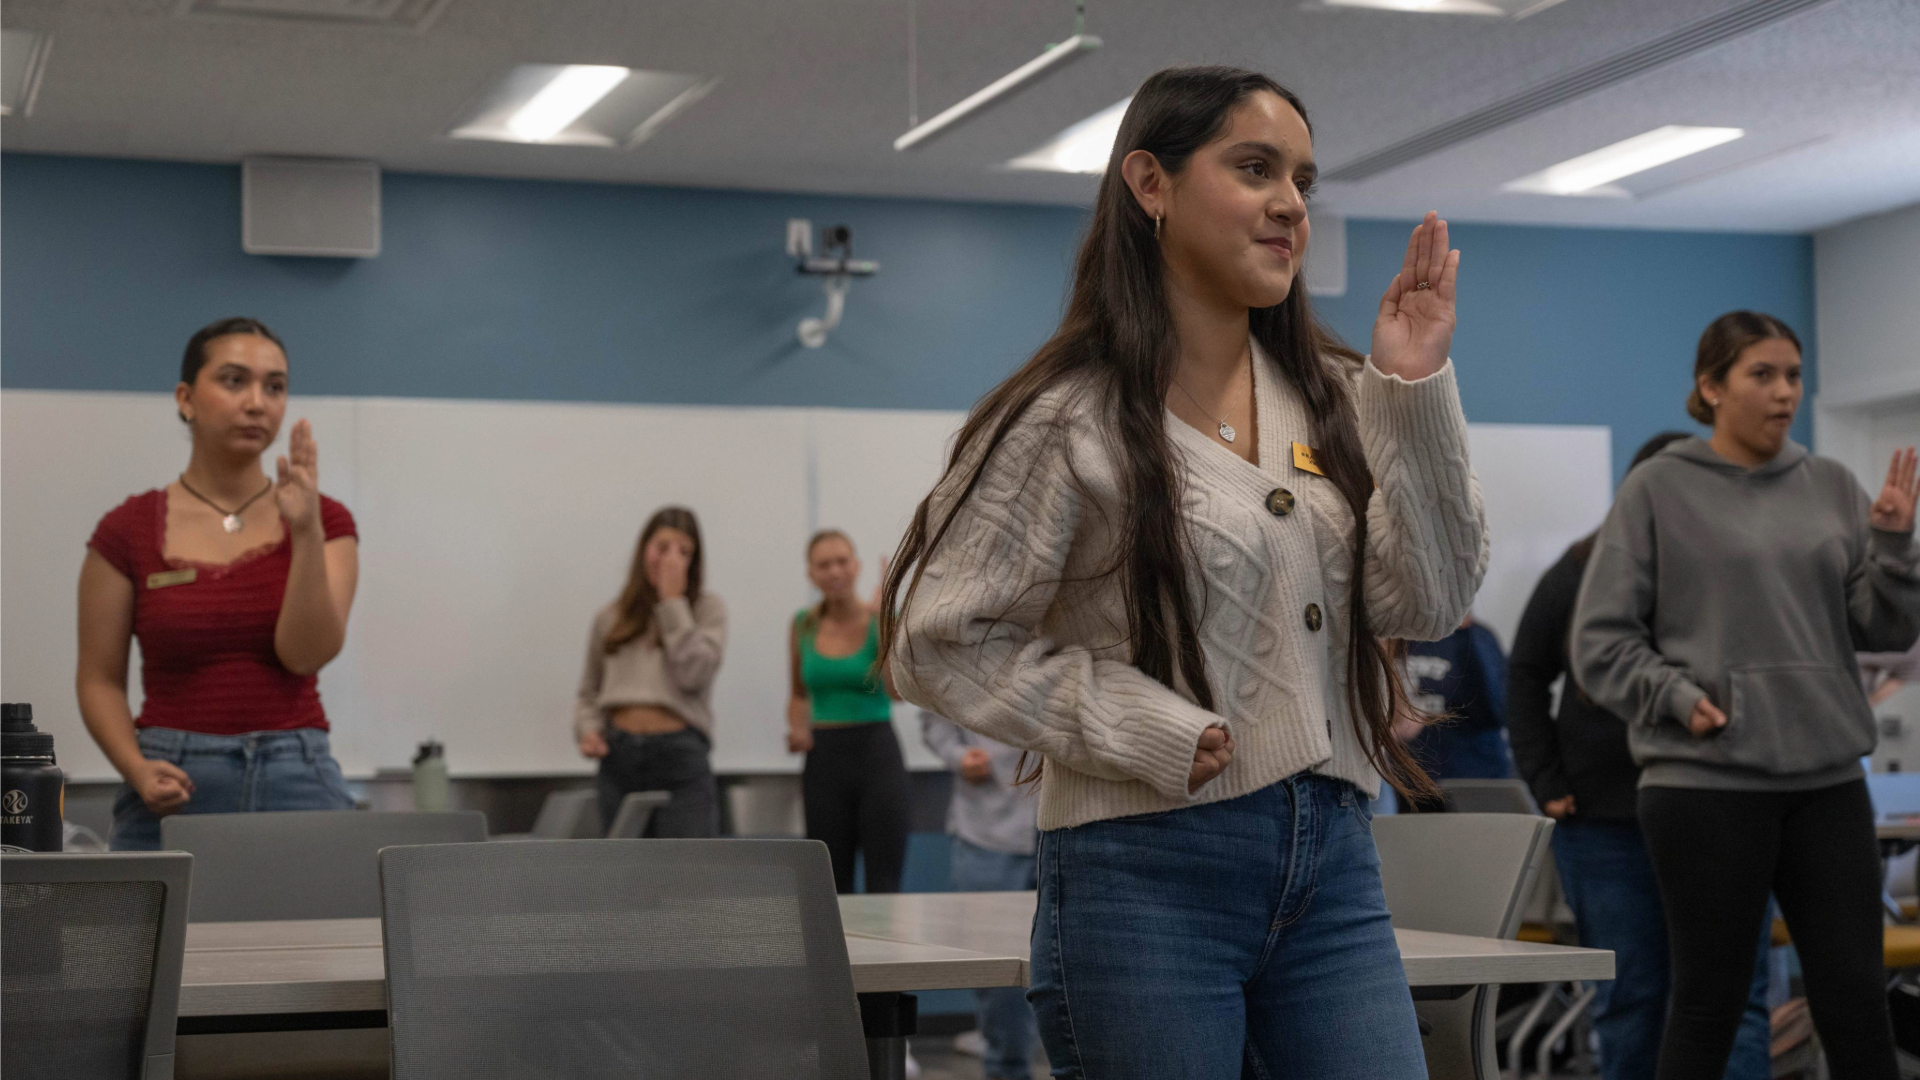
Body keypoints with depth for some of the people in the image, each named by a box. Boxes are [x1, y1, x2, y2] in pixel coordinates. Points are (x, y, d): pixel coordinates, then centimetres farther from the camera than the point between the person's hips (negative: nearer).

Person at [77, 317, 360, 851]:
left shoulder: (324, 521, 4)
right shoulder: (127, 532, 2)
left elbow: (307, 652, -9)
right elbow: (100, 679, 5)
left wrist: (305, 531, -20)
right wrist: (138, 769, -12)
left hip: (298, 784, 1)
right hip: (175, 792, 0)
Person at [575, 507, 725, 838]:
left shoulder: (707, 609, 6)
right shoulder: (610, 618, 15)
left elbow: (694, 674, -10)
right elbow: (589, 693, 21)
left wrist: (673, 603, -6)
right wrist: (587, 729, 0)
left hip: (681, 759, -3)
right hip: (618, 758, 4)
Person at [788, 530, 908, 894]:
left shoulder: (879, 619, -4)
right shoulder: (804, 625, 7)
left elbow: (897, 690, -19)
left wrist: (884, 616, -21)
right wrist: (798, 729, 0)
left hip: (876, 754, -4)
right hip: (823, 758, 4)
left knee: (883, 882, -5)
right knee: (831, 885, 7)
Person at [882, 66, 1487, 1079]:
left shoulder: (1334, 396, 10)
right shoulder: (1071, 419, -6)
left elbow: (1428, 601, 1)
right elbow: (939, 642, -7)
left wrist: (1416, 388, -6)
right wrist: (1140, 727, -15)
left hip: (1331, 857, 5)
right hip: (1149, 871, -4)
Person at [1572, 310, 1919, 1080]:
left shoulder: (1831, 486, 10)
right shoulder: (1658, 490, -1)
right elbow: (1600, 641, -1)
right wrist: (1678, 699, -14)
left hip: (1828, 778, 4)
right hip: (1706, 783, -4)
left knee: (1857, 1001, 4)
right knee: (1709, 1004, 3)